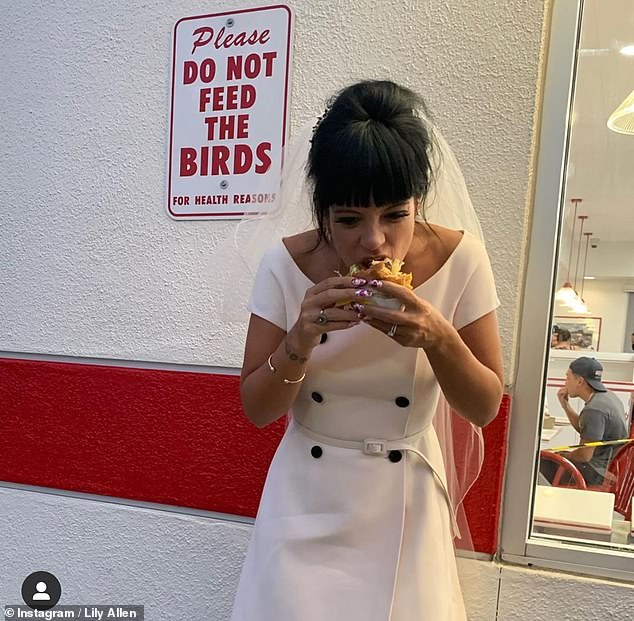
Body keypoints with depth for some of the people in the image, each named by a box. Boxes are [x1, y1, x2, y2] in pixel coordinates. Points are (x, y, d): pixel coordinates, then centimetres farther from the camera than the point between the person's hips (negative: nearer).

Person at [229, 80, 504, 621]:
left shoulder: (460, 259, -14)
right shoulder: (286, 264, -14)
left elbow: (485, 408, -7)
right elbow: (257, 411, -9)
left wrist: (439, 338, -26)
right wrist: (301, 338, -27)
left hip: (406, 503, 0)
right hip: (306, 499, 1)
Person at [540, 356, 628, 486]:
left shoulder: (594, 409, -27)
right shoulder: (607, 396, 5)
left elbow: (585, 455, -24)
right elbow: (583, 429, 16)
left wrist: (564, 456, -5)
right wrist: (565, 404, 7)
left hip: (596, 474, -10)